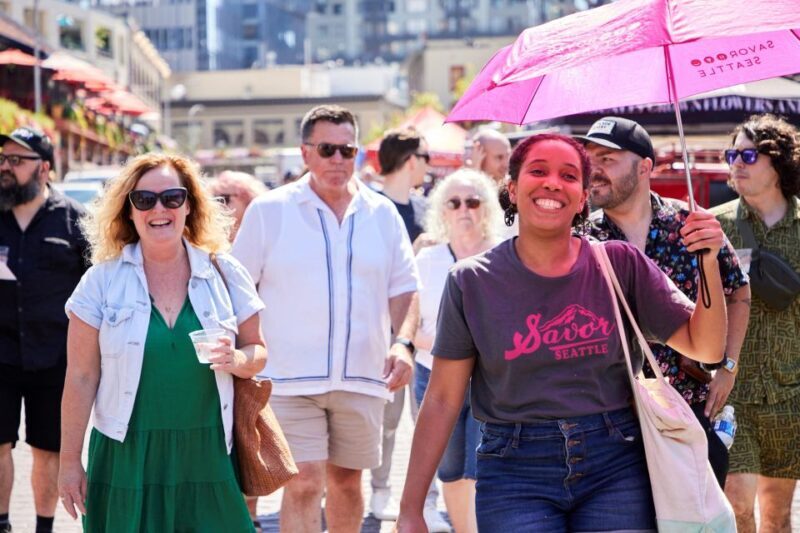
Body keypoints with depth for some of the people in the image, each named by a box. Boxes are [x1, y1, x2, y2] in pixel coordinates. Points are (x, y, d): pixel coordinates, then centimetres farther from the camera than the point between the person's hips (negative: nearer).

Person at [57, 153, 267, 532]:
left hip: (207, 458, 1)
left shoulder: (225, 274, 5)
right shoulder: (103, 280, 0)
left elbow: (257, 351, 12)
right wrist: (69, 461, -1)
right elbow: (81, 377, 1)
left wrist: (238, 360, -12)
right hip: (127, 459, -1)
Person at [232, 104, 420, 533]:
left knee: (347, 482, 14)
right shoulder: (268, 211, 1)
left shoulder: (382, 214, 9)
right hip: (290, 380, -3)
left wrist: (404, 343, -7)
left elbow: (404, 289, 11)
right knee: (303, 486, -11)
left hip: (361, 379, 3)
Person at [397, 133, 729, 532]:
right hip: (516, 475, -1)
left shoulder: (620, 264, 1)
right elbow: (442, 399, 1)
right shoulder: (471, 282, -1)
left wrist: (709, 262, -12)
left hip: (616, 468, 1)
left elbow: (706, 348, 3)